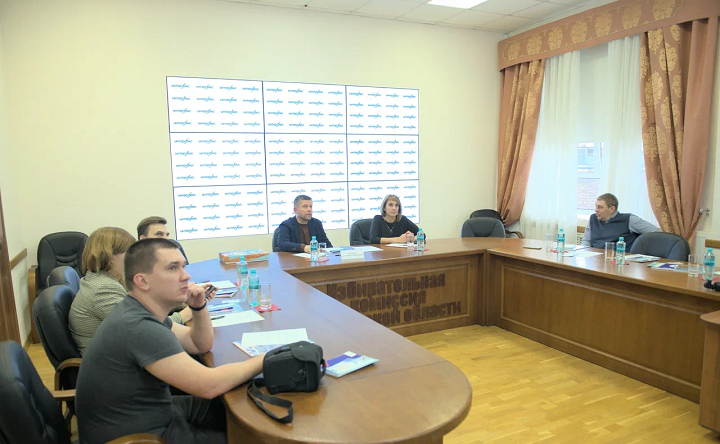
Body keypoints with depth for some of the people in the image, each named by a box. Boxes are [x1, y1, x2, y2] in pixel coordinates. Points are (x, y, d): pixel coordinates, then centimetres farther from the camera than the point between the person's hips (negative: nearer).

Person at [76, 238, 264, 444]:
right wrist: (266, 360, -19)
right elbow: (210, 386, -31)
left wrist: (199, 306, -7)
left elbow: (202, 345, 10)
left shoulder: (142, 311, 0)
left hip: (148, 412, 9)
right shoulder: (139, 327, -30)